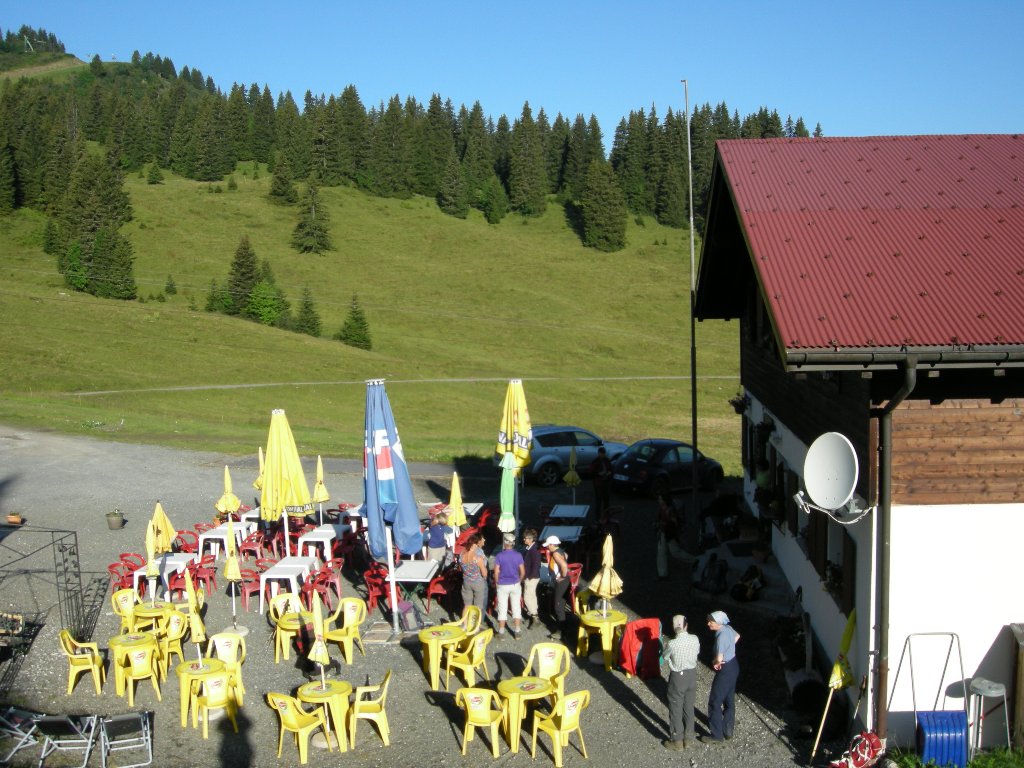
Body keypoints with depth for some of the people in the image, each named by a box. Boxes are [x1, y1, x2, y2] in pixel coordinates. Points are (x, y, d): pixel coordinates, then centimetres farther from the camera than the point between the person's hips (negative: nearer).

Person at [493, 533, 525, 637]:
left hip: (503, 585, -2)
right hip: (515, 585, 2)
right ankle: (517, 631, 15)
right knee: (516, 608, 10)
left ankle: (501, 632, 13)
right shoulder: (518, 555, -6)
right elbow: (523, 572, -2)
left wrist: (497, 583, 5)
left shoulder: (500, 556, -12)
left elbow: (496, 572, -10)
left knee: (502, 609, 6)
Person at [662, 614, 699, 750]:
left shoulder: (672, 644, -26)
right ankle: (688, 736, 33)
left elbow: (665, 657, -7)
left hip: (678, 677, -5)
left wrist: (666, 647, 12)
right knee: (689, 706, 20)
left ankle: (676, 741, 21)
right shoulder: (695, 639, -13)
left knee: (675, 709, 10)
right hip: (692, 674, 5)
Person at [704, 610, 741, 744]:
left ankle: (717, 735, 10)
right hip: (733, 666, 9)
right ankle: (728, 731, 32)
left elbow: (719, 659, -34)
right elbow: (737, 636, 21)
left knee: (715, 702, 2)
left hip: (726, 670, -9)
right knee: (729, 700, 20)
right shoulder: (728, 628, -2)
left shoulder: (721, 636, -29)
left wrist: (714, 662, -11)